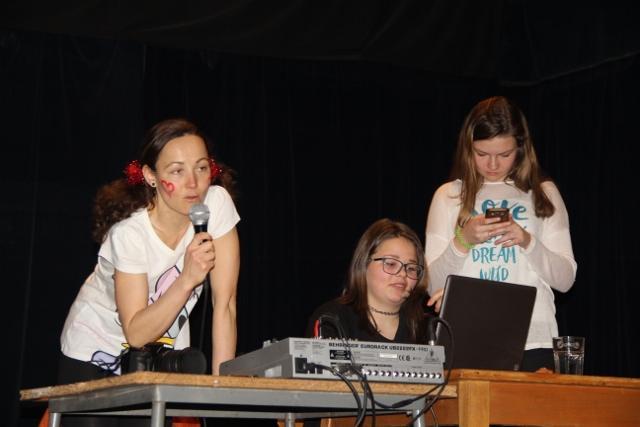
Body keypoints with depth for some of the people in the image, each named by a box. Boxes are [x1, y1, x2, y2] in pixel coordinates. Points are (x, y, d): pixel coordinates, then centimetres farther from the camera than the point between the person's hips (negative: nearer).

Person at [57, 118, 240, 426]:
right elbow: (136, 333, -28)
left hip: (164, 348, 2)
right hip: (97, 347, -2)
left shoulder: (217, 203, -21)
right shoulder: (129, 232, -28)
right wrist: (188, 279, -40)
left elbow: (224, 303, -19)